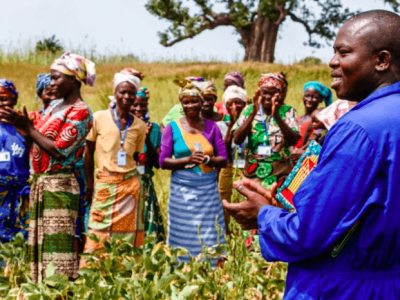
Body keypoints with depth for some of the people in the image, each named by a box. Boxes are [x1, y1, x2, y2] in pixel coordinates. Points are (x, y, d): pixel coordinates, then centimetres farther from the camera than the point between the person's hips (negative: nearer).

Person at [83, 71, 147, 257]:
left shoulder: (139, 126, 8)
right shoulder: (99, 118, 0)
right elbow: (88, 152, 4)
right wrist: (90, 184, 3)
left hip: (130, 184, 3)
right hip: (104, 184, -2)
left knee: (128, 237, 3)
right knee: (98, 235, -3)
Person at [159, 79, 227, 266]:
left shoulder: (211, 126, 8)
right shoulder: (173, 127, 3)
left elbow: (223, 159, 7)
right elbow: (163, 161, -1)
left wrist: (207, 159, -14)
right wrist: (188, 160, -16)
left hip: (209, 190, 2)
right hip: (182, 191, -1)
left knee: (210, 238, 0)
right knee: (184, 236, 1)